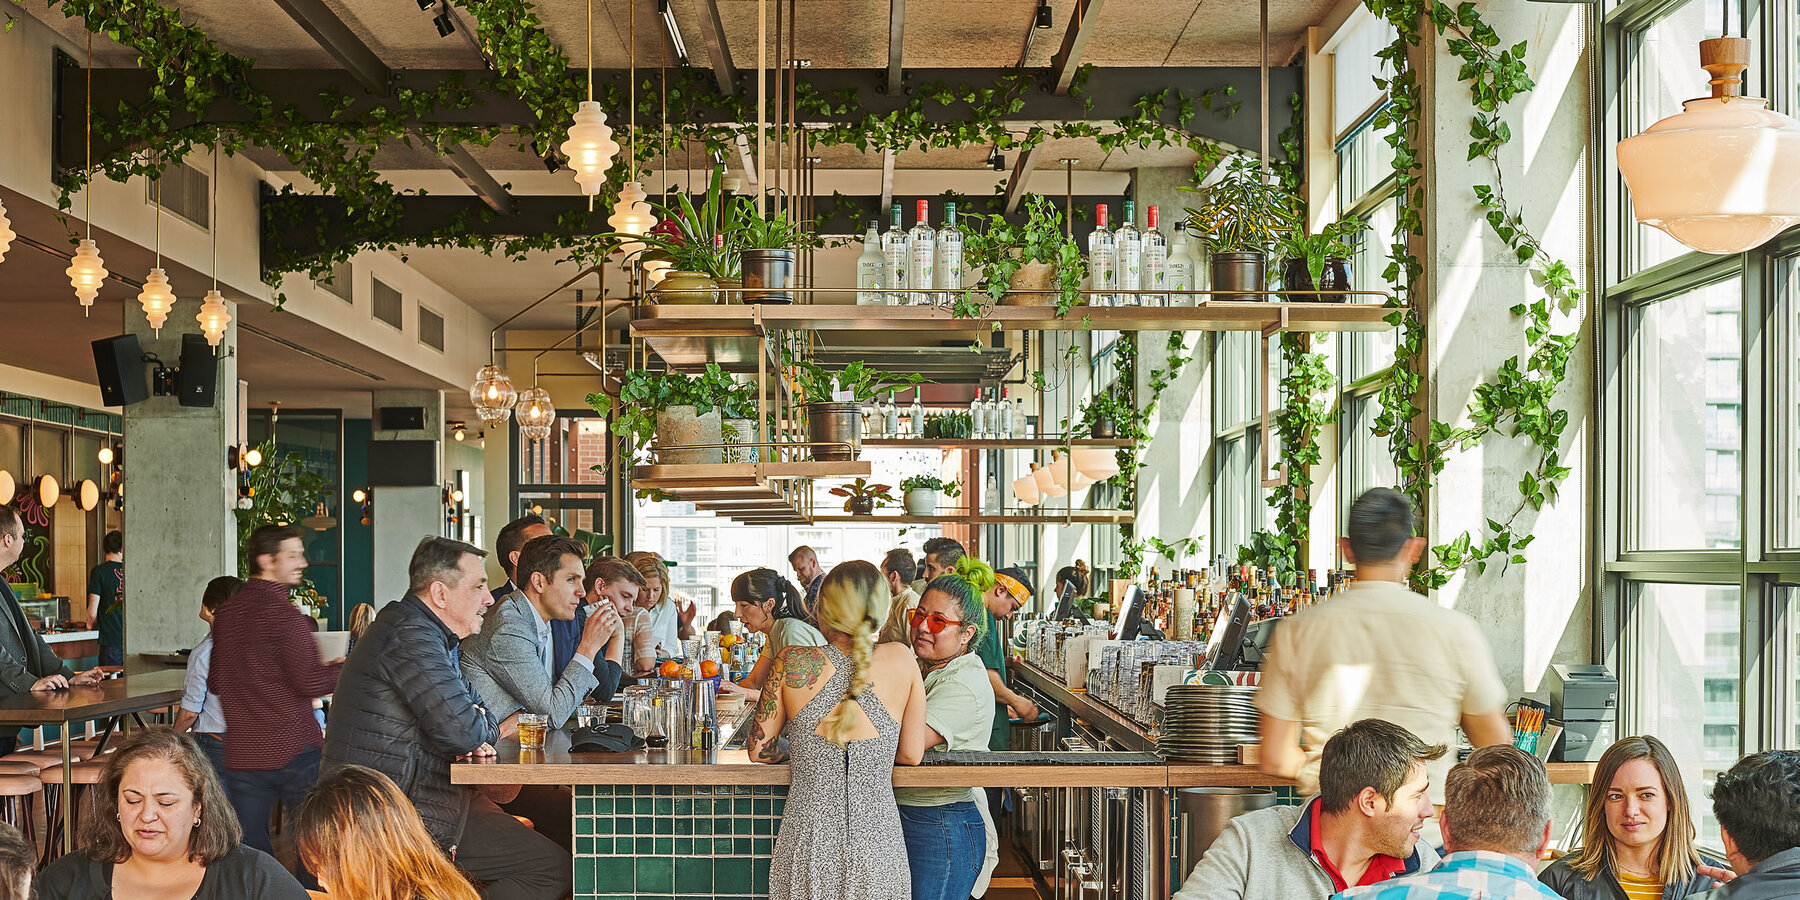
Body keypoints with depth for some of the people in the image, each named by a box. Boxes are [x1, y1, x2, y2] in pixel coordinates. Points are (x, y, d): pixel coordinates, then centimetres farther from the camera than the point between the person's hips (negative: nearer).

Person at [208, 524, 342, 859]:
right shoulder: (284, 614, -13)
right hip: (294, 751, -6)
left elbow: (215, 682, 18)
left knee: (249, 853, 8)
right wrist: (346, 667, -2)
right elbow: (310, 682, -18)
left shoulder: (226, 613, 9)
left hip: (242, 753, 6)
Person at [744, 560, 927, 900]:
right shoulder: (901, 661, -6)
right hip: (877, 844, 1)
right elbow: (912, 755, 2)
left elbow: (759, 749, 1)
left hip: (809, 845, -1)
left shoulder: (793, 662, -9)